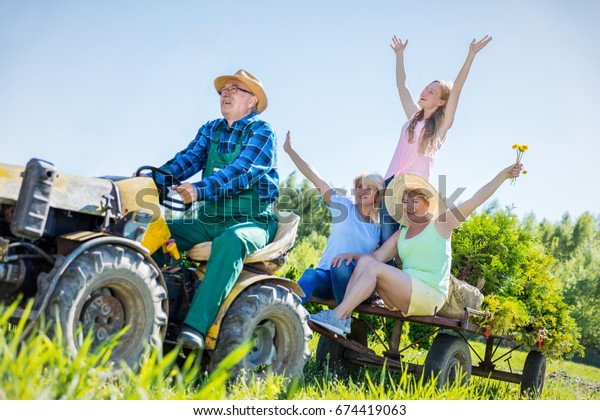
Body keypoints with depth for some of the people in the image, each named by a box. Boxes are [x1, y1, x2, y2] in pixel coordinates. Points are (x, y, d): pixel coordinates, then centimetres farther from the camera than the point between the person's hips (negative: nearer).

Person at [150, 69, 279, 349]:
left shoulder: (261, 133, -4)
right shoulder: (210, 130, 15)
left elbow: (241, 172, -22)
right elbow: (187, 159, 1)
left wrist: (200, 190, -37)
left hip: (252, 223, -6)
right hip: (209, 222, 6)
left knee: (231, 240, -38)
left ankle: (197, 325, -45)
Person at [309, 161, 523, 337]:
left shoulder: (440, 225, 7)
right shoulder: (400, 234, 22)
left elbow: (476, 200, 0)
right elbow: (377, 255, 12)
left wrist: (503, 175, -6)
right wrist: (353, 255, -7)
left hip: (429, 296, -6)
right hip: (404, 295, 6)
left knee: (373, 268, -22)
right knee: (365, 261, -14)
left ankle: (337, 317, -30)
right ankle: (342, 318, -29)